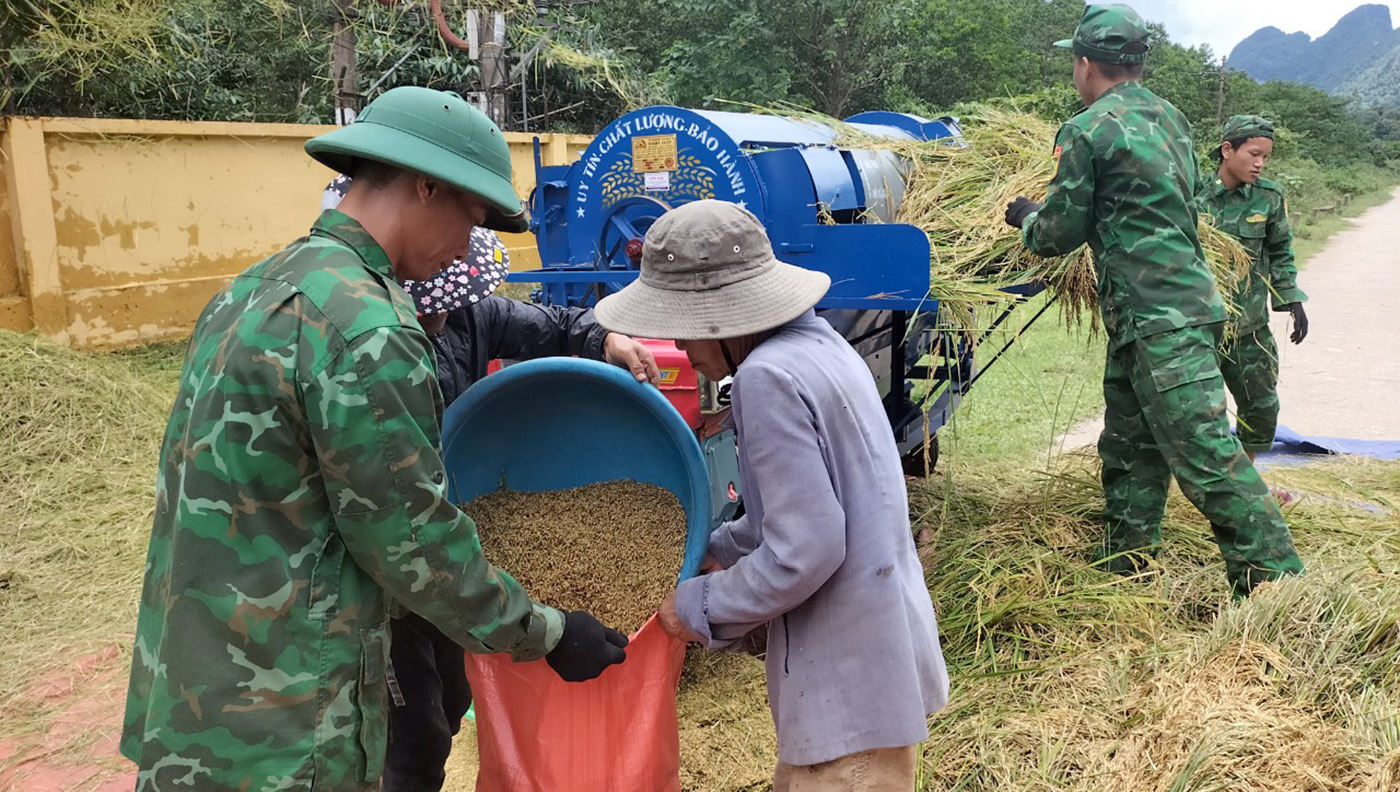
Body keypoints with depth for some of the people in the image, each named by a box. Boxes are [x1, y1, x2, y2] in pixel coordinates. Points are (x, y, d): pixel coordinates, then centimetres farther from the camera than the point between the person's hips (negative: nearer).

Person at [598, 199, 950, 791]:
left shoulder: (768, 377, -22)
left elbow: (806, 551, -25)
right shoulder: (815, 341, 7)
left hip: (853, 683, -9)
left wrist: (701, 606, -12)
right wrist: (719, 549, 18)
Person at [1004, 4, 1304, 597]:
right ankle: (1124, 569, 24)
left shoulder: (1086, 132, -8)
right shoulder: (1170, 117, 17)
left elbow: (1060, 233, -4)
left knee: (1206, 455, -10)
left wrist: (1026, 216, 18)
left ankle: (1276, 583, -7)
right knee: (1129, 447, 15)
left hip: (1159, 320, -10)